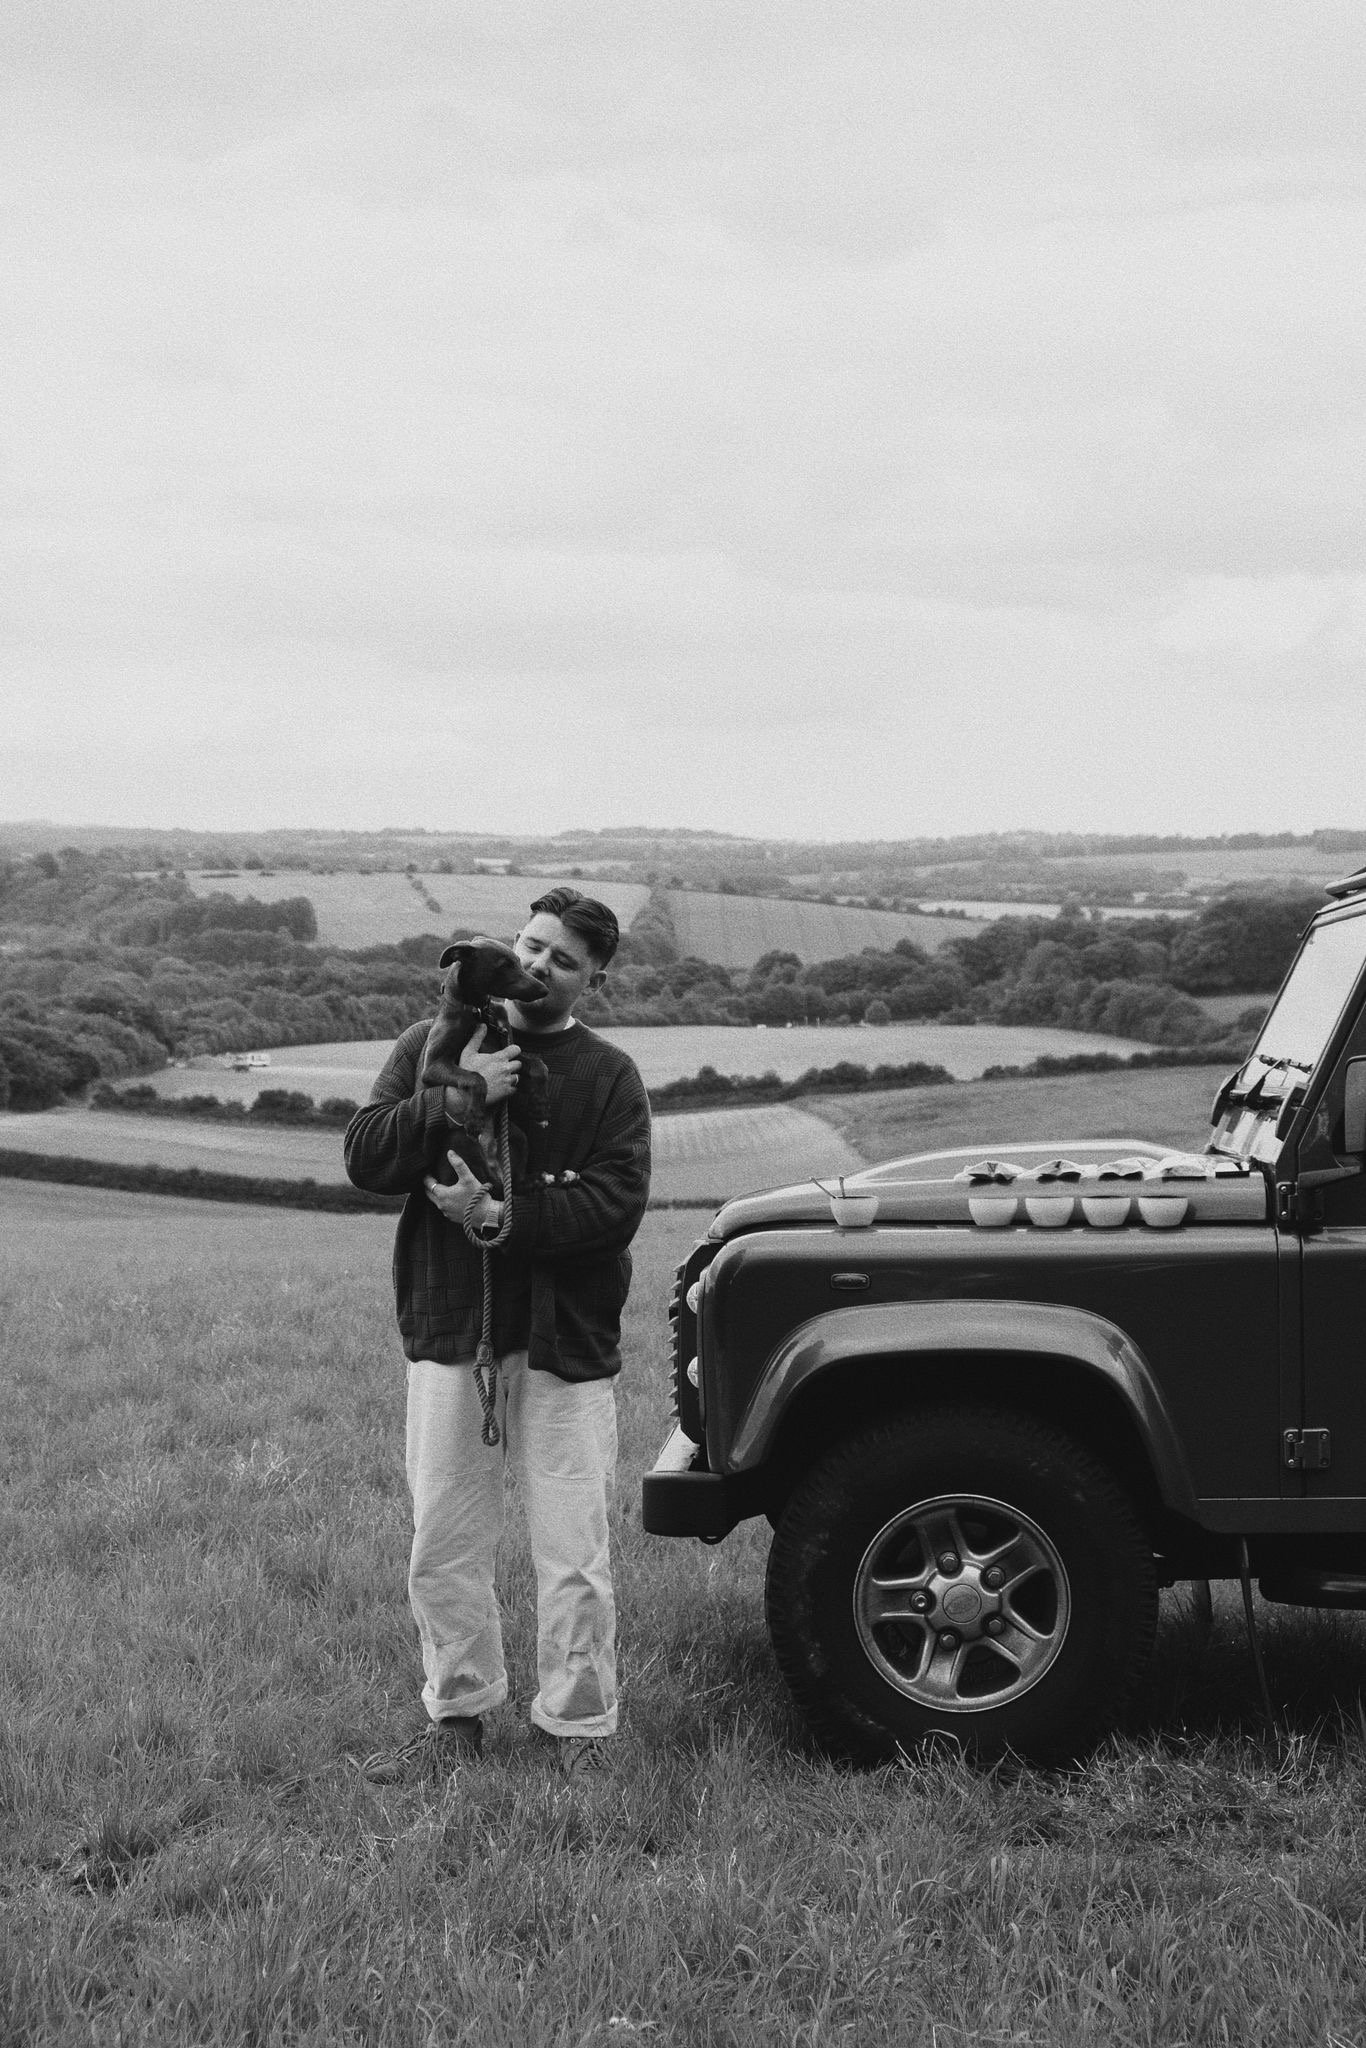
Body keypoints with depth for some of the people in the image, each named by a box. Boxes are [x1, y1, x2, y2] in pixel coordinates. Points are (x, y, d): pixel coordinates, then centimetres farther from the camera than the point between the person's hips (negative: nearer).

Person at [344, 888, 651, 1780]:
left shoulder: (608, 1076, 0)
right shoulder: (433, 1045, 7)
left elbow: (616, 1203, -11)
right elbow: (365, 1156, -3)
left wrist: (501, 1214, -21)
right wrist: (451, 1101, -18)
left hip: (566, 1339, -2)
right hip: (449, 1334, 2)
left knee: (573, 1558, 0)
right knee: (443, 1547, 10)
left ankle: (581, 1731, 12)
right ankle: (458, 1715, 24)